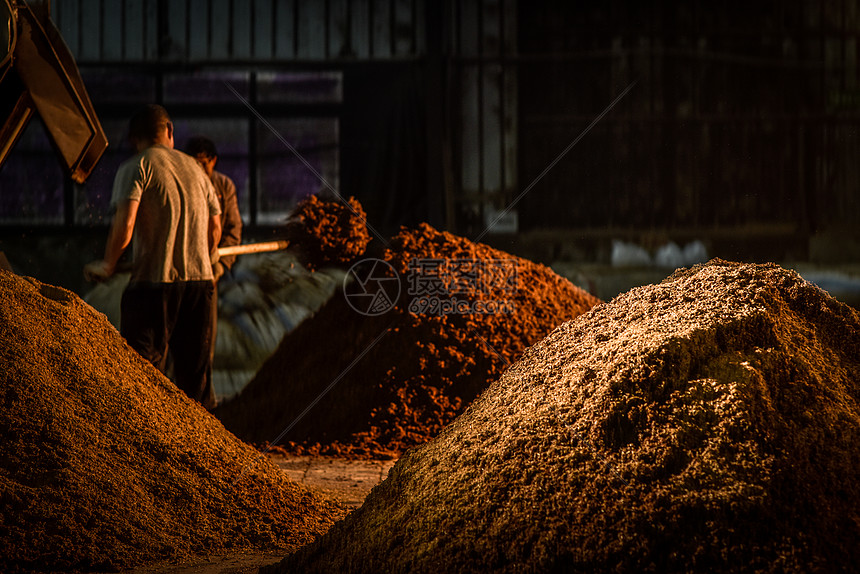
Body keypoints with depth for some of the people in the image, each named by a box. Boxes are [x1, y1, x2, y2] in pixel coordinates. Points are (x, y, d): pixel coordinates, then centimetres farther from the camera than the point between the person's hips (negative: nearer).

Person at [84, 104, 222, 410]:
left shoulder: (136, 167, -3)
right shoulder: (195, 169, 15)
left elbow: (124, 224, -15)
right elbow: (215, 231, 19)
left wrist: (107, 265, -1)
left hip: (154, 281, -5)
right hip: (201, 279, 5)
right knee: (195, 371, 12)